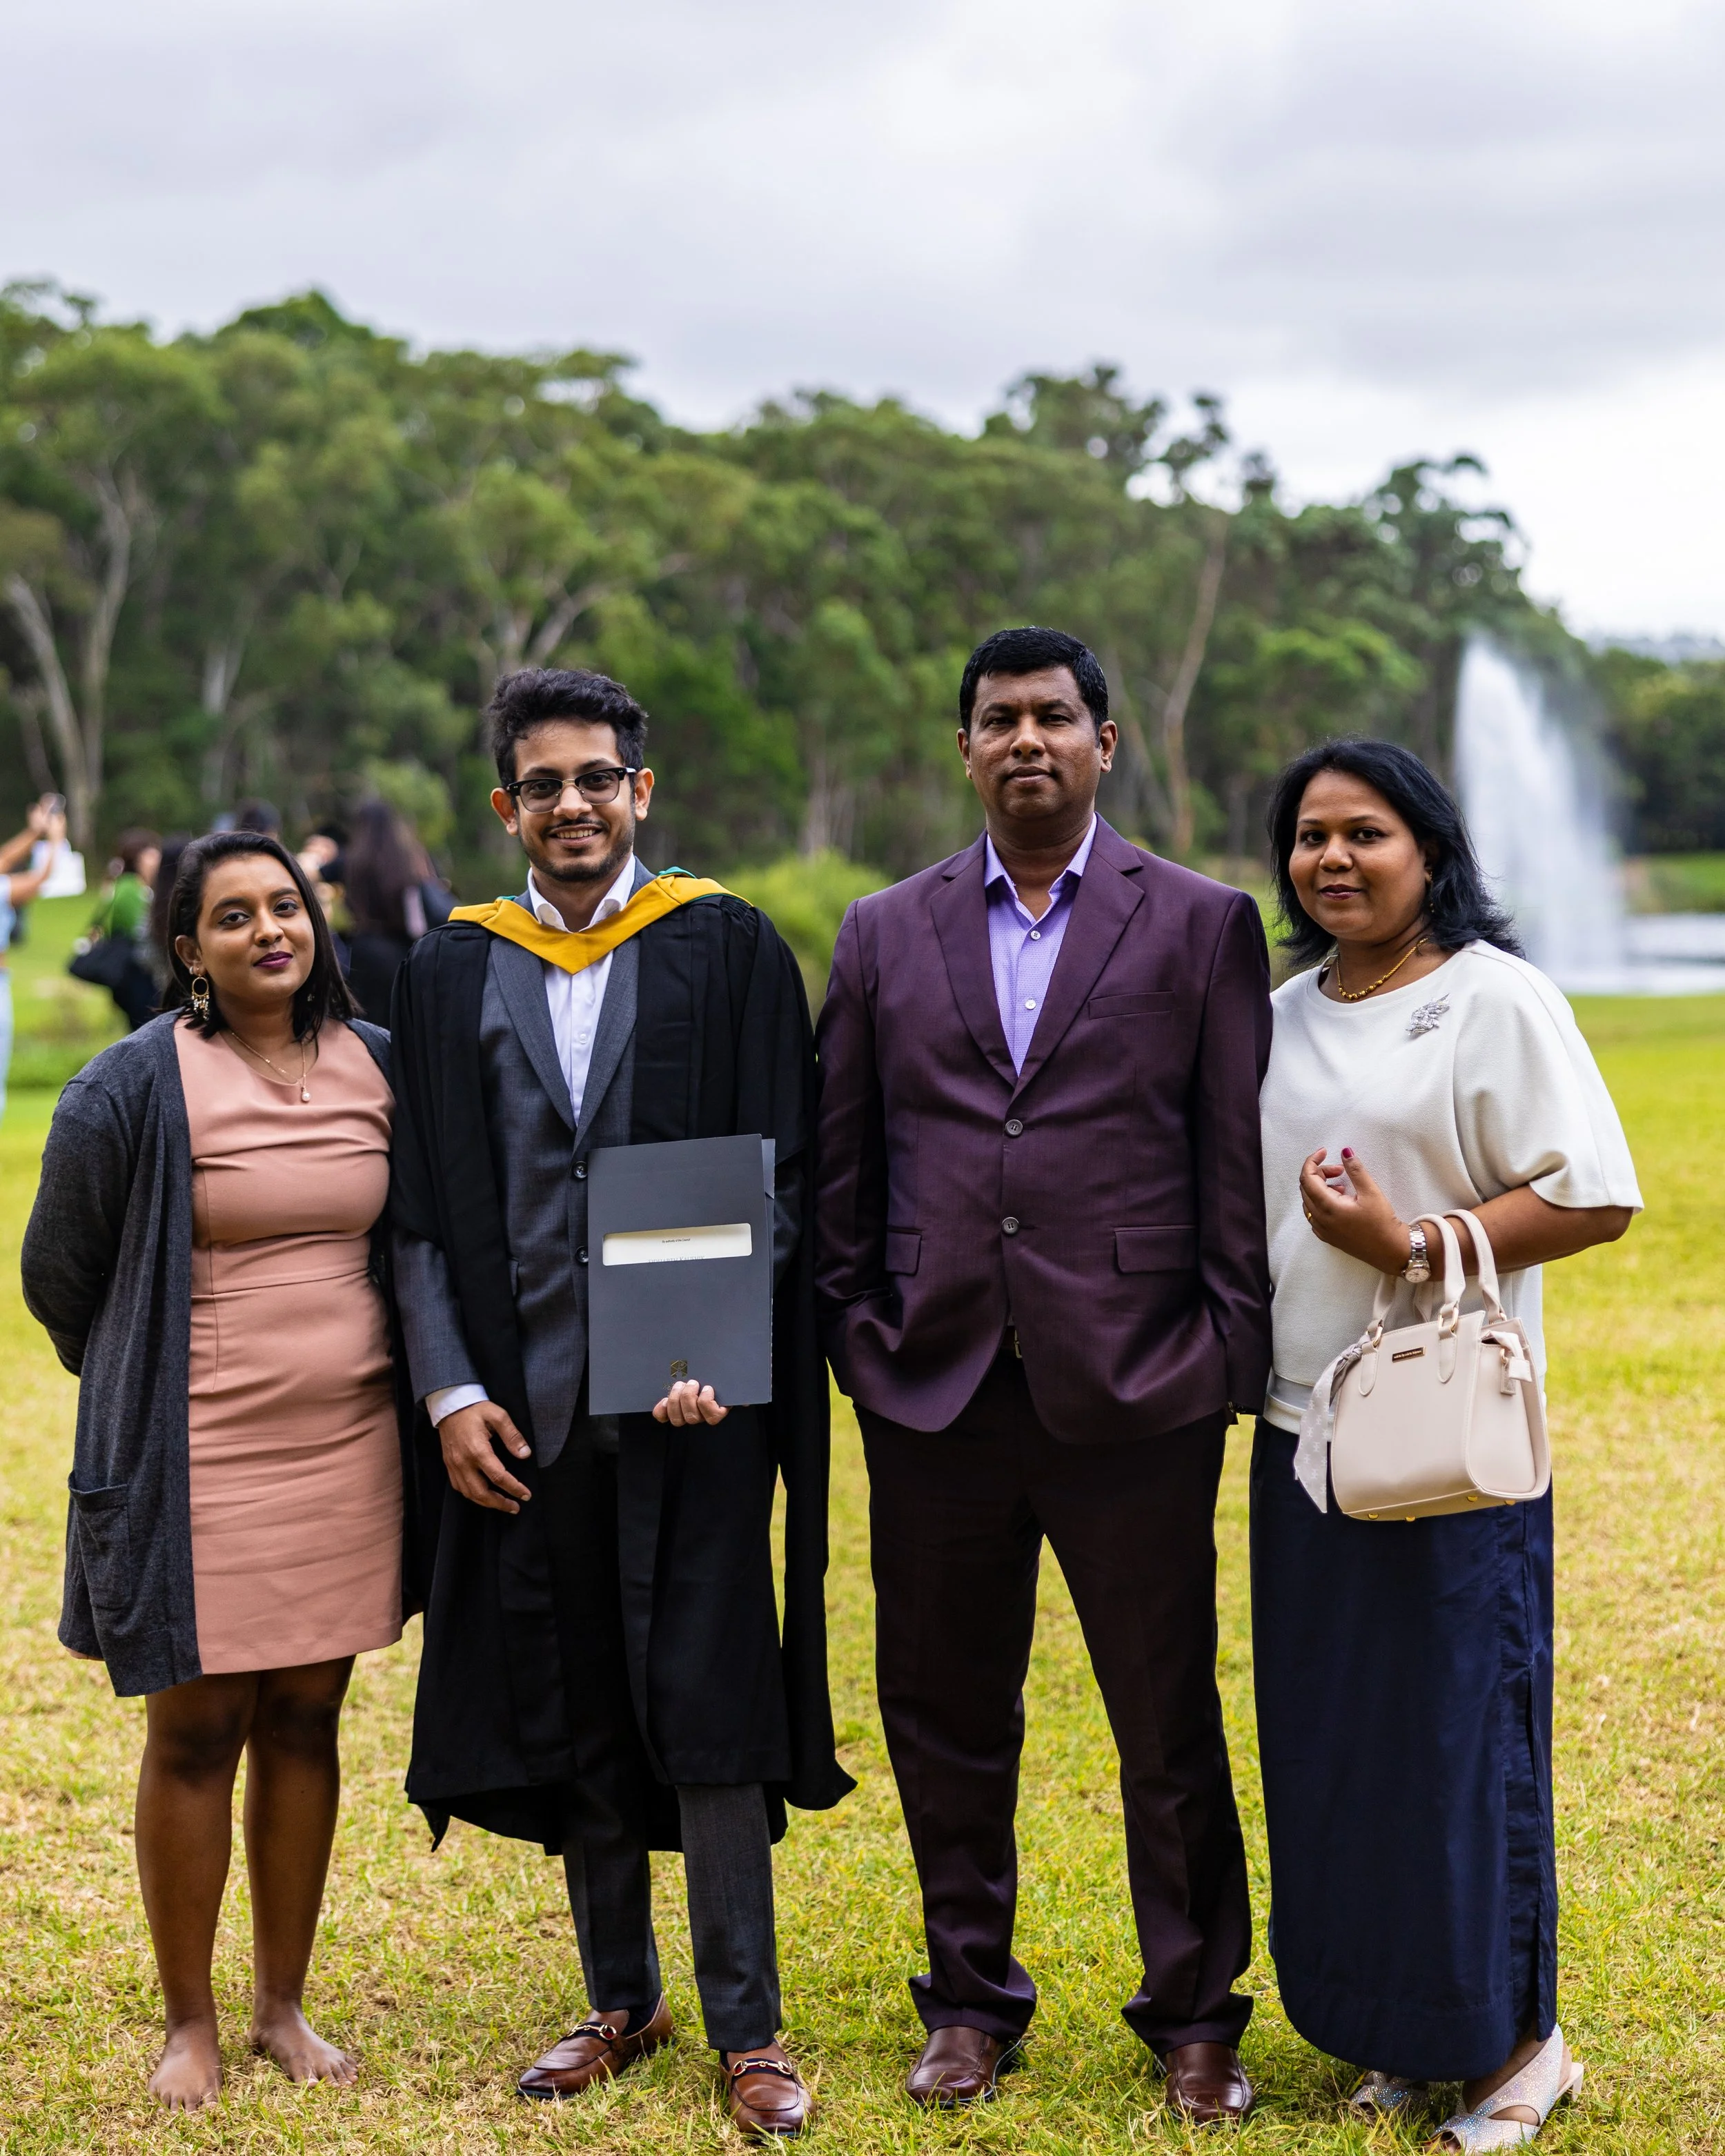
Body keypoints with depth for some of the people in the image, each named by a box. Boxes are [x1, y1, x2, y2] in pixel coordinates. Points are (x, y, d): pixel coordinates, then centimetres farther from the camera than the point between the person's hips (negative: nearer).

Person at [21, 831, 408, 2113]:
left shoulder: (378, 1067, 4)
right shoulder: (138, 1084, -9)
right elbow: (58, 1272, 2)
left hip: (349, 1443, 4)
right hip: (203, 1454, -4)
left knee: (305, 1722, 10)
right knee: (197, 1732, 3)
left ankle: (283, 2004, 23)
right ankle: (190, 2021, 17)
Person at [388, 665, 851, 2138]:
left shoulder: (730, 951, 1)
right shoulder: (450, 975, 8)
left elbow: (778, 1176, -3)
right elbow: (422, 1211, 7)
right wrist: (450, 1390, -4)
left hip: (694, 1395, -3)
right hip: (523, 1404, 3)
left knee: (705, 1705, -3)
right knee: (570, 1715, 10)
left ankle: (746, 2027, 8)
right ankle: (623, 2003, 24)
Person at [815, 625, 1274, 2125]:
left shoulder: (1203, 925, 3)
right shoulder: (885, 934, 10)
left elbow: (1241, 1165, 1)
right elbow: (843, 1170, 12)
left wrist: (1234, 1362, -4)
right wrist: (857, 1334, 6)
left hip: (1134, 1396, -2)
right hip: (936, 1396, 3)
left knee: (1170, 1728, 6)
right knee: (945, 1718, 11)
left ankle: (1195, 2018, 21)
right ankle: (971, 2001, 28)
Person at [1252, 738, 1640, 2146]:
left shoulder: (1492, 998, -7)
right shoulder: (1283, 1016, 13)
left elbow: (1596, 1197, -13)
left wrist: (1408, 1245, -18)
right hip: (1304, 1434, 6)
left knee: (1459, 1738, -1)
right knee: (1328, 1745, 9)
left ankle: (1515, 2041, 15)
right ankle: (1391, 2031, 23)